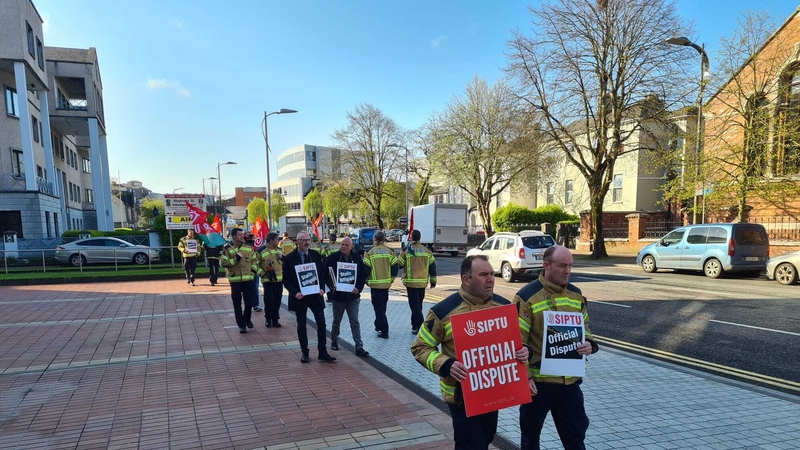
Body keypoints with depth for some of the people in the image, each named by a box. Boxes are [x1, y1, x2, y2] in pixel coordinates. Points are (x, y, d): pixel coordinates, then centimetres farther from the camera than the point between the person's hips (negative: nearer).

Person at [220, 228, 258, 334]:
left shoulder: (249, 248, 9)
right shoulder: (227, 249, -3)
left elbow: (254, 260, 18)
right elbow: (223, 263, -10)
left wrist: (253, 270, 4)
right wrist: (235, 259, -18)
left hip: (248, 279, 3)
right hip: (235, 280, -3)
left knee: (249, 301, 5)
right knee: (237, 304, 3)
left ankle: (247, 319, 30)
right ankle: (241, 324, 13)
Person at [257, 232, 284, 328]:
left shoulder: (279, 250, 10)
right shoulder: (261, 251, -7)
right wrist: (263, 273, -12)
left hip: (279, 279, 5)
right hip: (267, 280, -5)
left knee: (277, 300, 7)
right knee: (269, 299, -5)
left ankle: (275, 319, 18)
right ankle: (268, 319, 13)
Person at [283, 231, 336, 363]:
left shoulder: (316, 255, 3)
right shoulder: (289, 258, -5)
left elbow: (322, 273, 7)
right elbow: (286, 280, -4)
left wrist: (322, 288, -9)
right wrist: (294, 293, -17)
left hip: (315, 295, 2)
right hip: (299, 296, -2)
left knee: (321, 323, 1)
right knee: (301, 325, 8)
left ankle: (323, 352, 10)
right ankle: (304, 352, 20)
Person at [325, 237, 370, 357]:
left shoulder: (357, 258, -1)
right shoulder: (333, 257, -6)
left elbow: (363, 275, 3)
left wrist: (359, 288, -10)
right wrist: (331, 285, -17)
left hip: (353, 296, 1)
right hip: (338, 295, 0)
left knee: (355, 322, 0)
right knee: (336, 321, 15)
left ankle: (359, 347, 2)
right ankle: (334, 341, 37)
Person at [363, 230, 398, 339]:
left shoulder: (370, 252, -9)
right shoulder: (390, 251, 0)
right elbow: (395, 268, 1)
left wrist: (367, 280, 7)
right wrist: (391, 279, 14)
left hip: (375, 283, -4)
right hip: (386, 284, 4)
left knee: (378, 307, 0)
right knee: (383, 306, 20)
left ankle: (384, 331, -4)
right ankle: (379, 326, 32)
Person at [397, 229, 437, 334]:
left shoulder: (406, 250, -10)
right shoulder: (426, 250, 3)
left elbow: (399, 264, -4)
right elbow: (432, 266, 6)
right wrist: (433, 281, 15)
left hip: (411, 282, -4)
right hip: (423, 282, 4)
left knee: (414, 305, -2)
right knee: (418, 304, 18)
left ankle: (420, 327, -10)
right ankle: (415, 325, 28)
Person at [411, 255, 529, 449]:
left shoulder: (504, 306, -2)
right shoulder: (444, 310, -18)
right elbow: (420, 347, -11)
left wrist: (523, 351, -11)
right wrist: (445, 365, -27)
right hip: (461, 395, -6)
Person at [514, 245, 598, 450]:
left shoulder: (576, 294, 5)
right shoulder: (527, 296, -14)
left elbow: (584, 326, 16)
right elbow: (517, 340, -13)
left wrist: (589, 344, -6)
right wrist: (524, 375, -16)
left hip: (570, 379, 5)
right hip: (537, 379, -5)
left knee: (576, 433, 17)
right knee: (530, 433, 13)